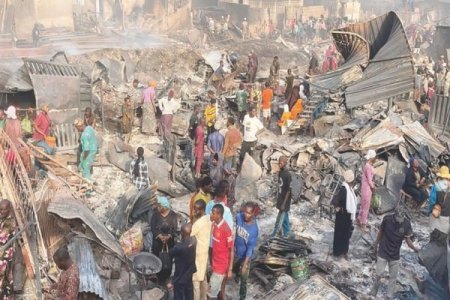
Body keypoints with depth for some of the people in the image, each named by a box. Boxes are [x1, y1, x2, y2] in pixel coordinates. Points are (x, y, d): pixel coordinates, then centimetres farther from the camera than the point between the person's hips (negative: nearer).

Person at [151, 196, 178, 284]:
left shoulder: (173, 215, -6)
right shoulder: (156, 214, -5)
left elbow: (174, 229, -10)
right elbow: (153, 228, -11)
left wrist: (168, 236, -26)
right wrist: (160, 236, -24)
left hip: (169, 242, 0)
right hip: (157, 242, 0)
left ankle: (166, 278, 22)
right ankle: (158, 278, 20)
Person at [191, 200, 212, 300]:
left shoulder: (199, 223, -28)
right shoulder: (208, 218, -1)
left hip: (197, 254, -9)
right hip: (205, 252, 9)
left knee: (195, 280, 5)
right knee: (203, 278, 22)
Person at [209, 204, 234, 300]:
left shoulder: (226, 230, -25)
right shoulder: (214, 224, -2)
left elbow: (231, 251, -18)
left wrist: (230, 270, -14)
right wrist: (212, 262, 14)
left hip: (222, 265, -7)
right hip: (215, 263, 7)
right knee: (219, 287, 21)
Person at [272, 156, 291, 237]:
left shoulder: (287, 175, -22)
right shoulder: (280, 172, 4)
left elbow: (288, 191, -21)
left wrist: (284, 204, -20)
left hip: (284, 201, -8)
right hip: (280, 199, 9)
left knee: (279, 220, -2)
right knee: (284, 217, 20)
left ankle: (274, 235, 4)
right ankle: (285, 233, 32)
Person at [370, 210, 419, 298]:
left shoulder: (406, 223, -16)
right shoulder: (387, 219, -19)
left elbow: (407, 239, -9)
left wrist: (414, 248, -28)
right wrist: (376, 244, 9)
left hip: (395, 255, 2)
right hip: (383, 252, -1)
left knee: (393, 277, 8)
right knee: (379, 274, 2)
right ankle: (373, 294, 23)